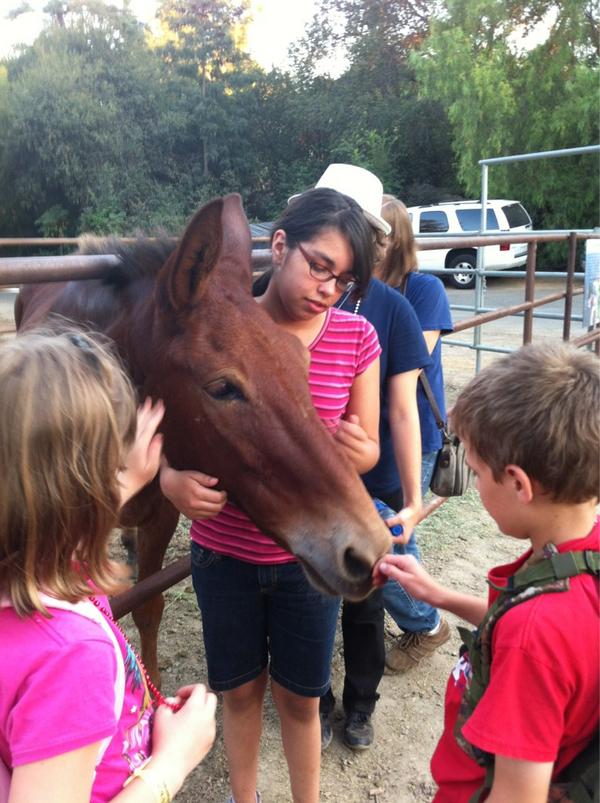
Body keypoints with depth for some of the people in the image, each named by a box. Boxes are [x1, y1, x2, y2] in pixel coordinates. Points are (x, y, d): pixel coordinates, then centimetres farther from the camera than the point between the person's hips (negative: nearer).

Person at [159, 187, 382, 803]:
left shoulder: (358, 339, -10)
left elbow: (368, 449, -1)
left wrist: (357, 451, -25)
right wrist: (174, 479, -27)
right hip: (224, 551, 1)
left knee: (298, 695, 18)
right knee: (239, 688, 21)